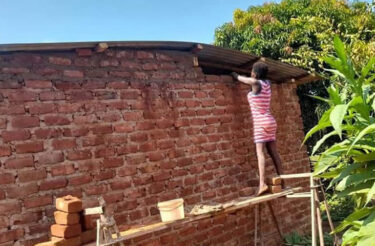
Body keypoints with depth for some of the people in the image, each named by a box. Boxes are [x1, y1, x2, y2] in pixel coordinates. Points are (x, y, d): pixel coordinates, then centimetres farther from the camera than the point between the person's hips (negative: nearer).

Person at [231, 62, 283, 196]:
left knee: (260, 152, -14)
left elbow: (243, 79, 6)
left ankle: (262, 184, -24)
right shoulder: (267, 83, 10)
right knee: (273, 152, 9)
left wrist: (235, 75, 24)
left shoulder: (256, 83, -11)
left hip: (261, 122, -8)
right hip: (269, 121, 8)